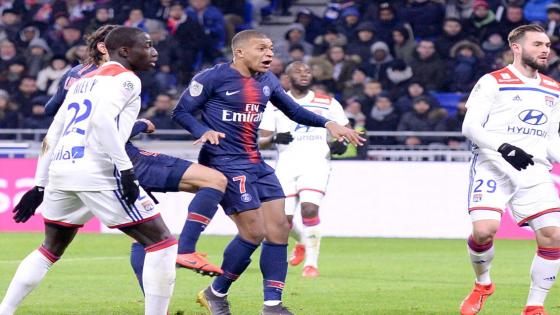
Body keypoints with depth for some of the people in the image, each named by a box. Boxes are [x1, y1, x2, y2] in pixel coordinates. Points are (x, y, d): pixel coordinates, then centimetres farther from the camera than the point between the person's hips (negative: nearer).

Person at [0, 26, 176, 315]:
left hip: (60, 171, 8)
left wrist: (40, 184, 29)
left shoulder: (84, 81, 25)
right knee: (162, 243, -1)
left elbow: (53, 134, 25)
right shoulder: (126, 79, -1)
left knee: (51, 250, 26)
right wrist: (124, 167, -21)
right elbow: (102, 118, -19)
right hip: (97, 173, -8)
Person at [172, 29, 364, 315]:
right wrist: (204, 132, -25)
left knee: (279, 228, 0)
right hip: (224, 163, -8)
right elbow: (181, 111, -6)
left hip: (256, 164, 8)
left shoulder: (267, 81, 11)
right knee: (253, 232, -14)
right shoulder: (214, 77, -10)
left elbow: (294, 111, 22)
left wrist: (328, 124, 8)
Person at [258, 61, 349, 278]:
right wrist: (275, 138, -15)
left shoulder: (327, 103, 9)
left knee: (309, 209, -23)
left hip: (315, 163, -2)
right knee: (284, 220, 0)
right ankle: (302, 242, 36)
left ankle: (311, 262, -11)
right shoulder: (275, 104, 9)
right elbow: (261, 140, 7)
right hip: (286, 165, 2)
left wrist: (341, 142, -5)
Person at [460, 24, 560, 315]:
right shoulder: (493, 82, -1)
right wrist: (504, 148, -21)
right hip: (493, 167, -5)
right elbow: (470, 127, -8)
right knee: (484, 230, -21)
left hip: (534, 171, 5)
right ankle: (482, 284, 11)